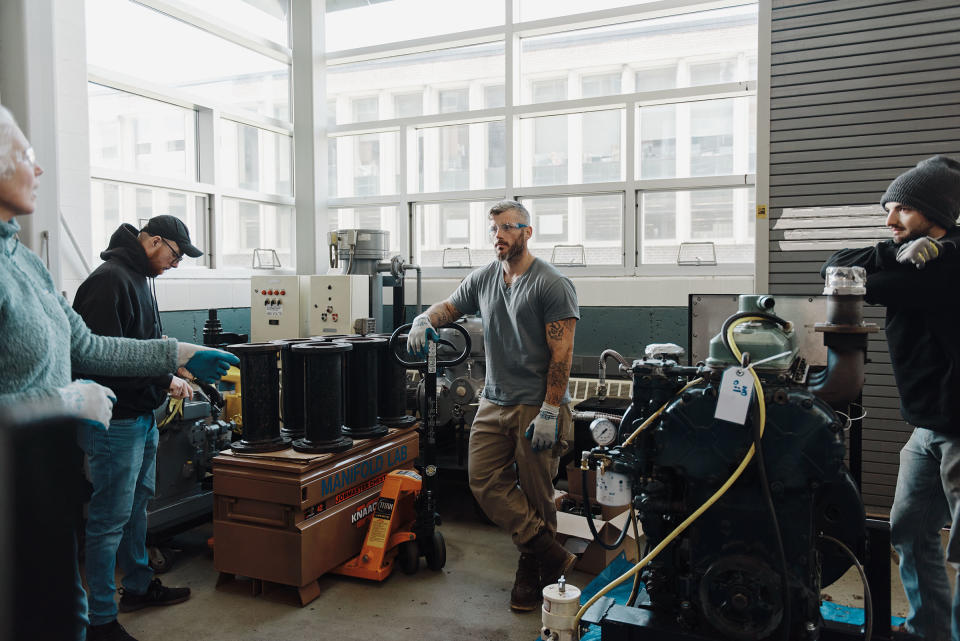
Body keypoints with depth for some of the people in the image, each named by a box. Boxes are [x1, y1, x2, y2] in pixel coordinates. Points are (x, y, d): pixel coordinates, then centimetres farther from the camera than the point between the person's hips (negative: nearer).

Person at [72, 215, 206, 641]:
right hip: (116, 421, -10)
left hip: (141, 417, 10)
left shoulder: (138, 279, 13)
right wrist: (163, 382, -19)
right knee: (110, 517, -1)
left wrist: (169, 377, 8)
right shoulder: (109, 280, -19)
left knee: (137, 502, 20)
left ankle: (138, 586, 36)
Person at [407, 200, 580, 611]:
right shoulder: (483, 279, 10)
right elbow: (448, 307, 22)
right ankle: (553, 558, 8)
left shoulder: (552, 284, -10)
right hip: (494, 403, 6)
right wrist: (424, 320, -2)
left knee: (536, 496, 4)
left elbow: (561, 353, -13)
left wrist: (549, 411, -18)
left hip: (538, 407, -6)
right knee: (485, 481, -1)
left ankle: (530, 576, 24)